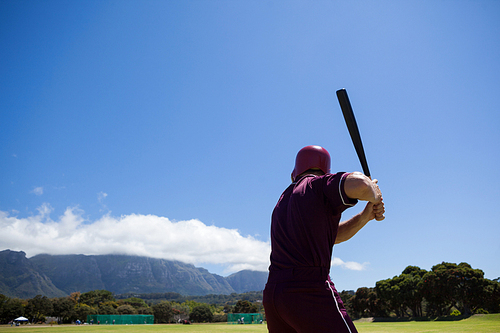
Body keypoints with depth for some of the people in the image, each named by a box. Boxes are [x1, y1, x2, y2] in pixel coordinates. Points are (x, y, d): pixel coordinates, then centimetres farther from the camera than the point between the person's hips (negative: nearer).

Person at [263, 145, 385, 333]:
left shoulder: (282, 202, 23)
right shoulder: (321, 185, 0)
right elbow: (360, 184, -22)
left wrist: (366, 216, 14)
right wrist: (374, 194, 1)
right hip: (310, 292, -7)